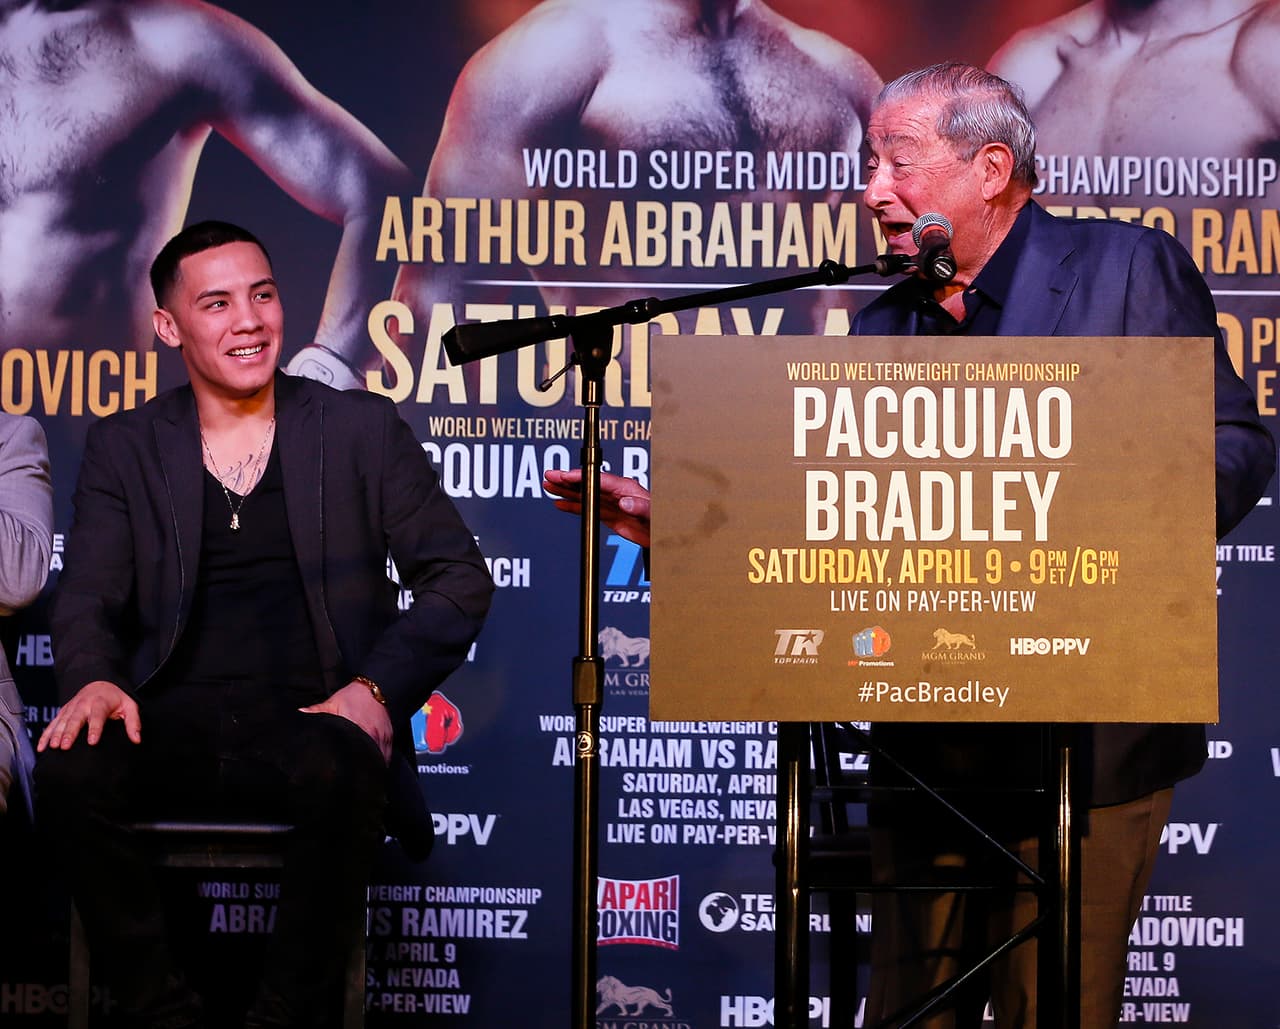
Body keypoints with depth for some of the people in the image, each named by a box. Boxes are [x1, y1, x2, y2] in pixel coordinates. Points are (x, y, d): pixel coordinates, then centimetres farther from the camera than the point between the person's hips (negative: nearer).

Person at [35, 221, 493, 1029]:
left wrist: (378, 688, -11)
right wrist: (92, 680, -17)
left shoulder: (363, 429, 11)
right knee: (71, 771, -31)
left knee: (344, 775, -37)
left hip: (309, 726, -1)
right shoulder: (124, 449, 16)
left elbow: (459, 580, 7)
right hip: (175, 727, 2)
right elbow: (89, 598, 8)